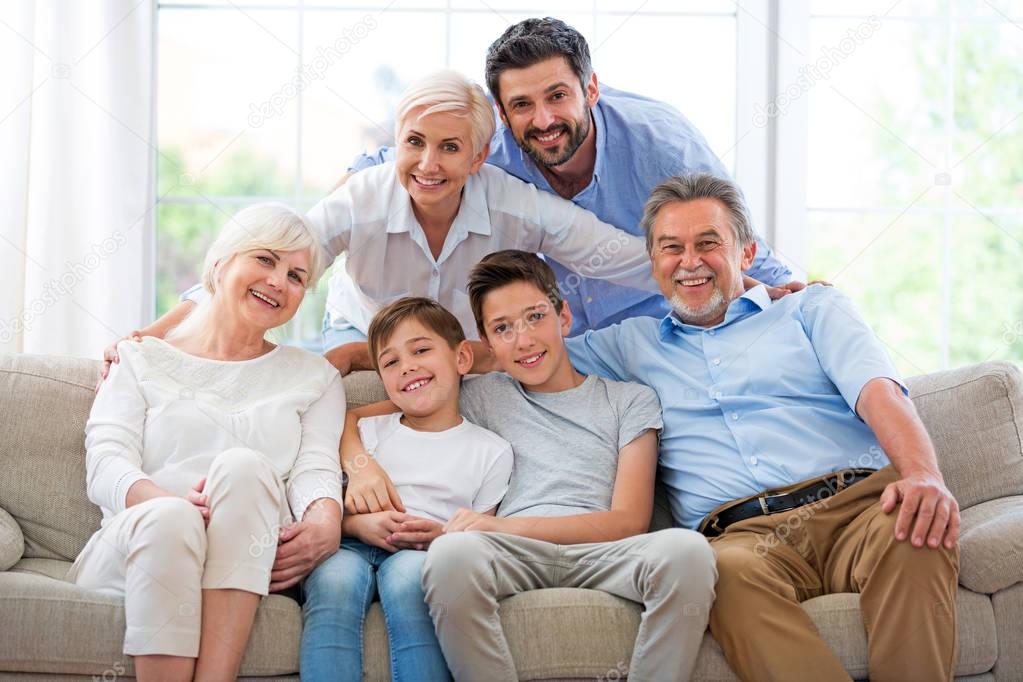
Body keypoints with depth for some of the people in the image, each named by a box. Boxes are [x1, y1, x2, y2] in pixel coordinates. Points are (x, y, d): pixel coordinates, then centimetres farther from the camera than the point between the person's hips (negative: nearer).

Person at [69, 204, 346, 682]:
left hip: (249, 564, 1)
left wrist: (326, 520, -19)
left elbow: (316, 468, 7)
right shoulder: (141, 361, 20)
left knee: (243, 464, -31)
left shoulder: (313, 377, 24)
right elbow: (105, 462, 3)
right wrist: (165, 501, -21)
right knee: (169, 518, -36)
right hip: (133, 548, 0)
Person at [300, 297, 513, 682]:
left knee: (407, 576, -38)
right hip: (352, 547, 2)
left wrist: (446, 536, -9)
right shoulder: (369, 432, 21)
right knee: (335, 578, -35)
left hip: (425, 555, -1)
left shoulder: (491, 451, 15)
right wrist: (357, 523, -8)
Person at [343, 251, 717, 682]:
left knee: (685, 548, -35)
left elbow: (629, 521, 5)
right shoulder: (479, 397, 25)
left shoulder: (629, 400, 19)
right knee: (452, 553, -36)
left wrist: (503, 526, -7)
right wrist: (360, 463, 0)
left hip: (599, 552, 0)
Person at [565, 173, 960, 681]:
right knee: (730, 571, -38)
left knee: (914, 537, -36)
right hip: (745, 531, 0)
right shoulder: (631, 344, 29)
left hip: (856, 502, 0)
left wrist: (923, 476, -17)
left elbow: (878, 391, 3)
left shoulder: (811, 307, 22)